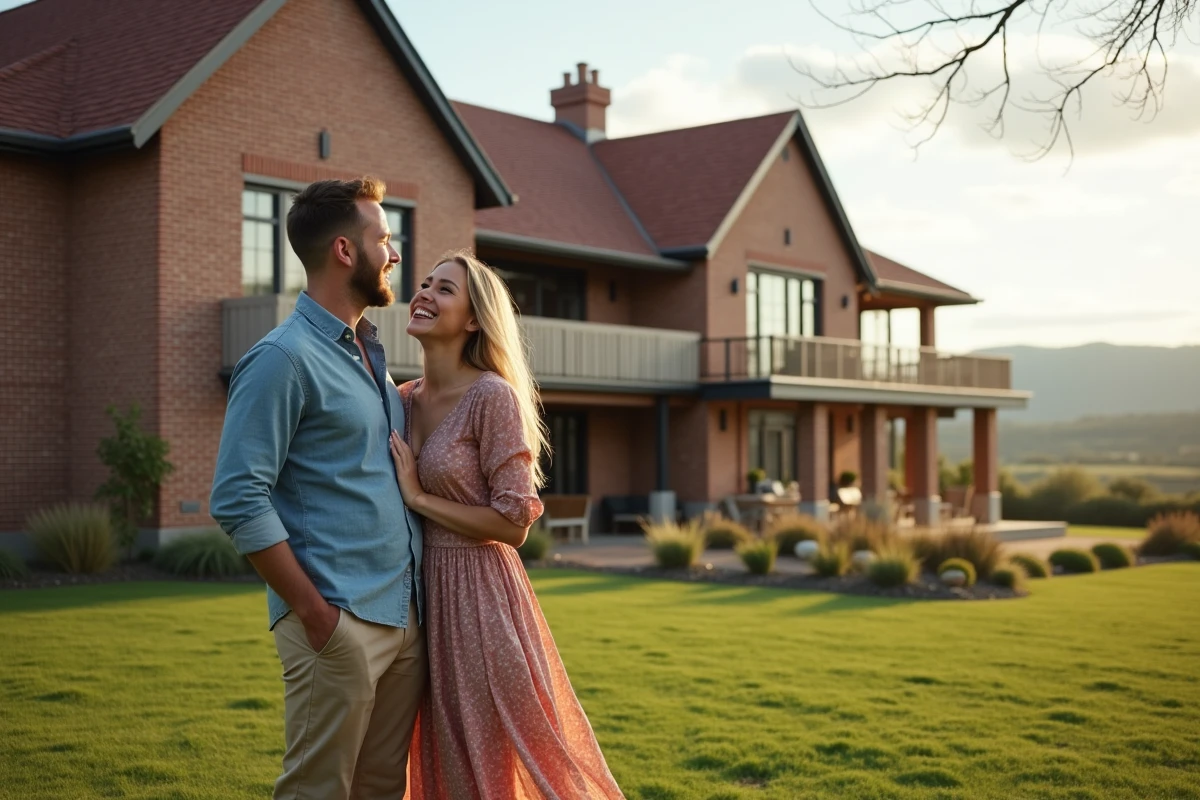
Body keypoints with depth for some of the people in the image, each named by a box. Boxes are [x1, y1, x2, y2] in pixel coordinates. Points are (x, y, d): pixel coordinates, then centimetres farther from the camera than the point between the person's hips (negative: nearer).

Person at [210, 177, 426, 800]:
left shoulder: (369, 355, 18)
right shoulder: (284, 357, -9)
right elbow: (238, 500, -15)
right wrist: (313, 611, -16)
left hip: (405, 620, 8)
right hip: (339, 625, -8)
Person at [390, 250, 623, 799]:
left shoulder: (493, 396, -13)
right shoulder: (405, 399, 7)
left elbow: (513, 522, -17)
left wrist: (418, 498, -13)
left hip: (479, 593, -7)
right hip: (422, 591, 7)